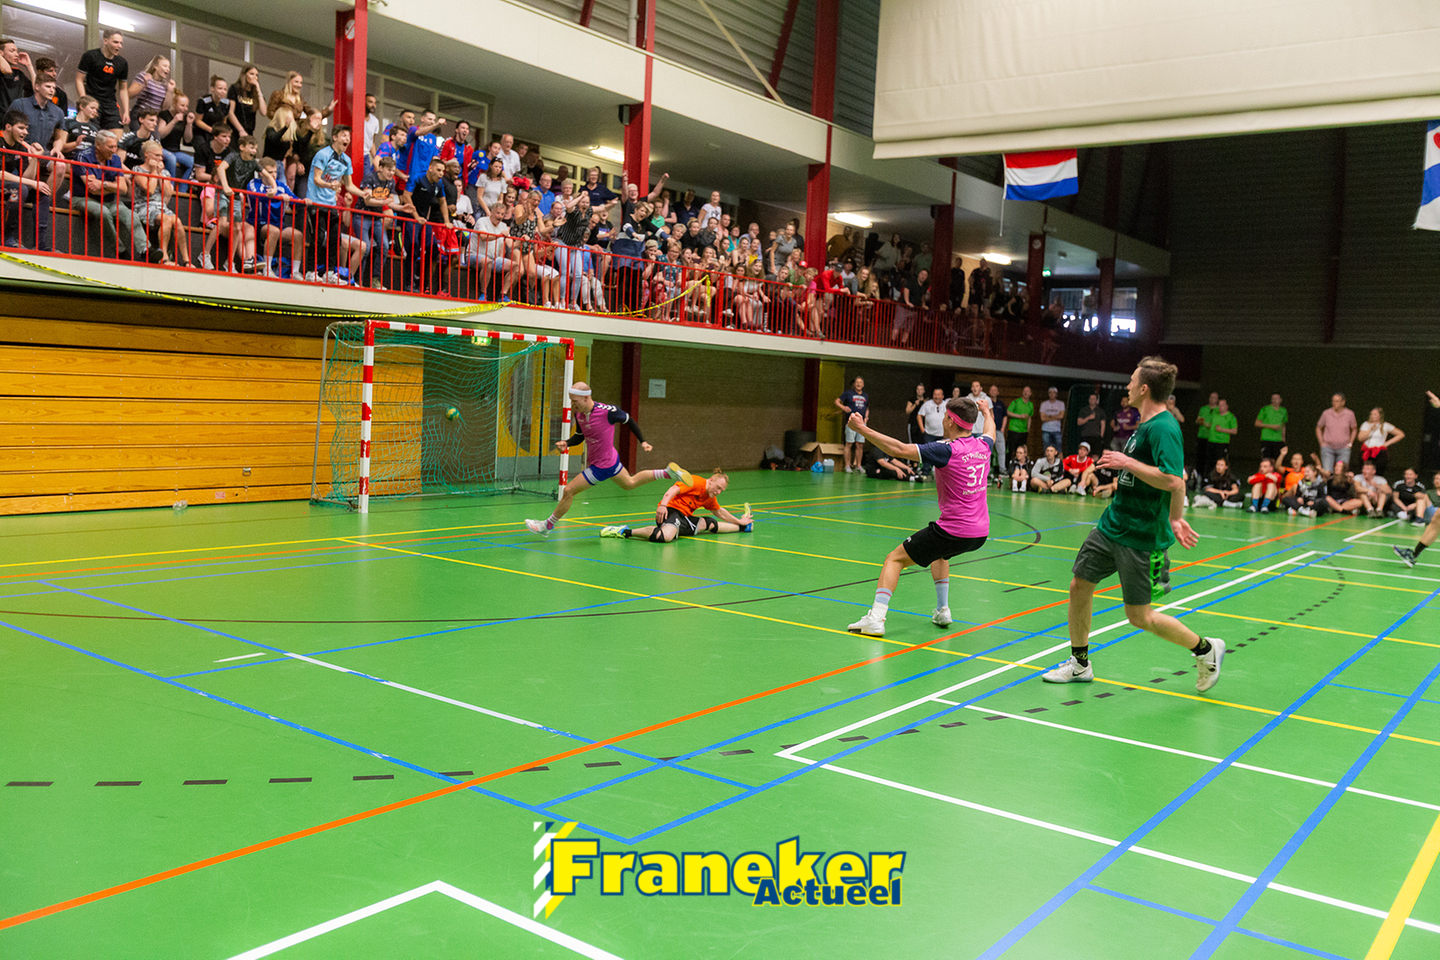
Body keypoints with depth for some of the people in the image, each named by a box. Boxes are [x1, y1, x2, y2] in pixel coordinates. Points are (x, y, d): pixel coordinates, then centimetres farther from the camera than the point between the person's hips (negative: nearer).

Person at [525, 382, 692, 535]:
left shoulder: (607, 411, -28)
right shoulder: (579, 414, -7)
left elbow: (629, 421, -9)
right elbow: (579, 436, 9)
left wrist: (643, 442, -6)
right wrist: (566, 443, -10)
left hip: (602, 466, -9)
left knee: (568, 491, -6)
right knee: (630, 483, 29)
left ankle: (548, 525, 12)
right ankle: (668, 472, 37)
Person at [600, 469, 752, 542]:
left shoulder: (710, 498, 17)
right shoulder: (697, 482, -12)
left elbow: (720, 512, 35)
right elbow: (674, 490, -22)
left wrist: (739, 522, 40)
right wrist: (663, 505, -36)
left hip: (685, 518, 9)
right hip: (672, 510, -9)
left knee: (712, 524, 21)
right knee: (666, 536, -41)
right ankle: (627, 532, -27)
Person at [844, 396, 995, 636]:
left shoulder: (947, 450, -17)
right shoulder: (983, 445, 3)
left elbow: (899, 449, -23)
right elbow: (991, 432, 30)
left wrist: (862, 429, -18)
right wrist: (987, 413, 52)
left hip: (953, 531, -8)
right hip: (981, 532, 8)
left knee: (895, 558, 1)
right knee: (938, 552, 37)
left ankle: (876, 618, -12)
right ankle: (942, 610, 34)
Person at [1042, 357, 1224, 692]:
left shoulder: (1163, 428, -20)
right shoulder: (1144, 425, 10)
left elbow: (1174, 481, -31)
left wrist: (1126, 462, -22)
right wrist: (1175, 517, 17)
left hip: (1141, 536, -9)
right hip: (1111, 524, 9)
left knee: (1140, 616, -1)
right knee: (1079, 587, 11)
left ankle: (1205, 649, 21)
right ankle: (1080, 664, 27)